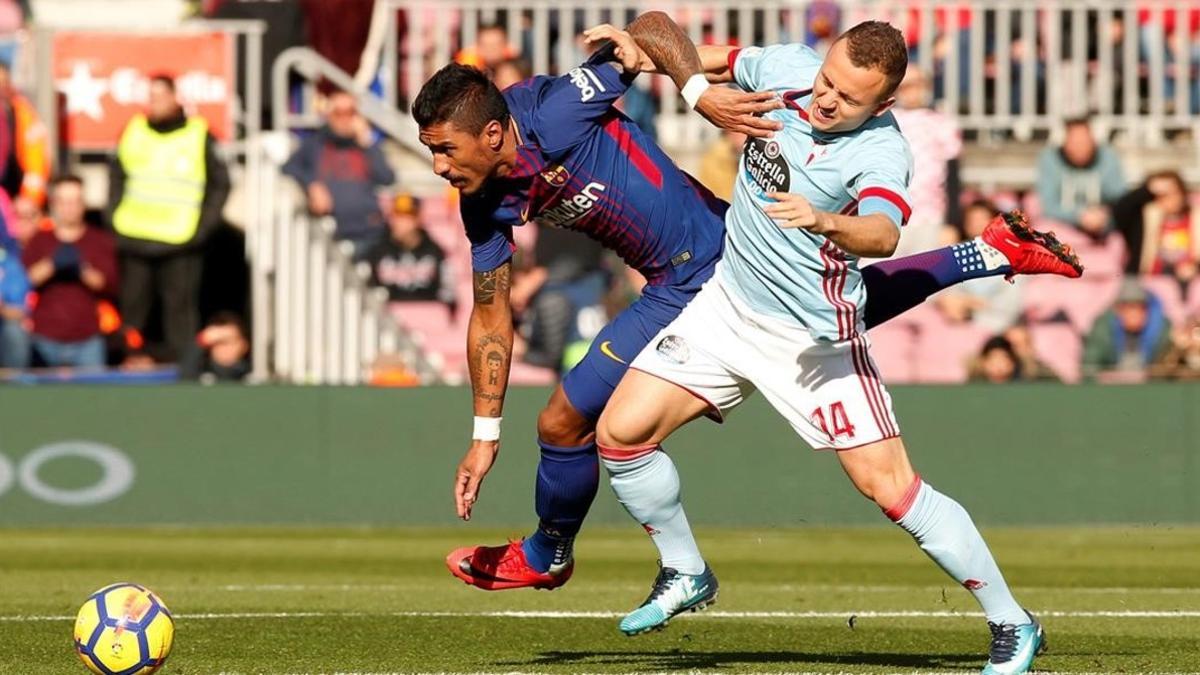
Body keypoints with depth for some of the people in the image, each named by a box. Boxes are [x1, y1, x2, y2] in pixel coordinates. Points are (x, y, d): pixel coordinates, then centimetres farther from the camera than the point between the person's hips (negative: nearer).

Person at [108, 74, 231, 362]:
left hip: (180, 244, -3)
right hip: (134, 240, 3)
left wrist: (203, 227, -4)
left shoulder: (199, 136, 0)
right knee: (130, 309, 7)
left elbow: (220, 184, 4)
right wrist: (114, 217, 9)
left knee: (180, 307, -2)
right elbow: (116, 176, 19)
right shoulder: (134, 131, 9)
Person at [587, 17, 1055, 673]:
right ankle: (684, 574, 22)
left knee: (889, 486, -11)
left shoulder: (880, 153, -24)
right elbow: (699, 63, 14)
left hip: (816, 339, -6)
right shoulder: (787, 68, -6)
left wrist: (825, 221, -64)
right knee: (620, 433, -2)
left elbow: (882, 232, -45)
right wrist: (639, 42, -4)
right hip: (726, 304, 6)